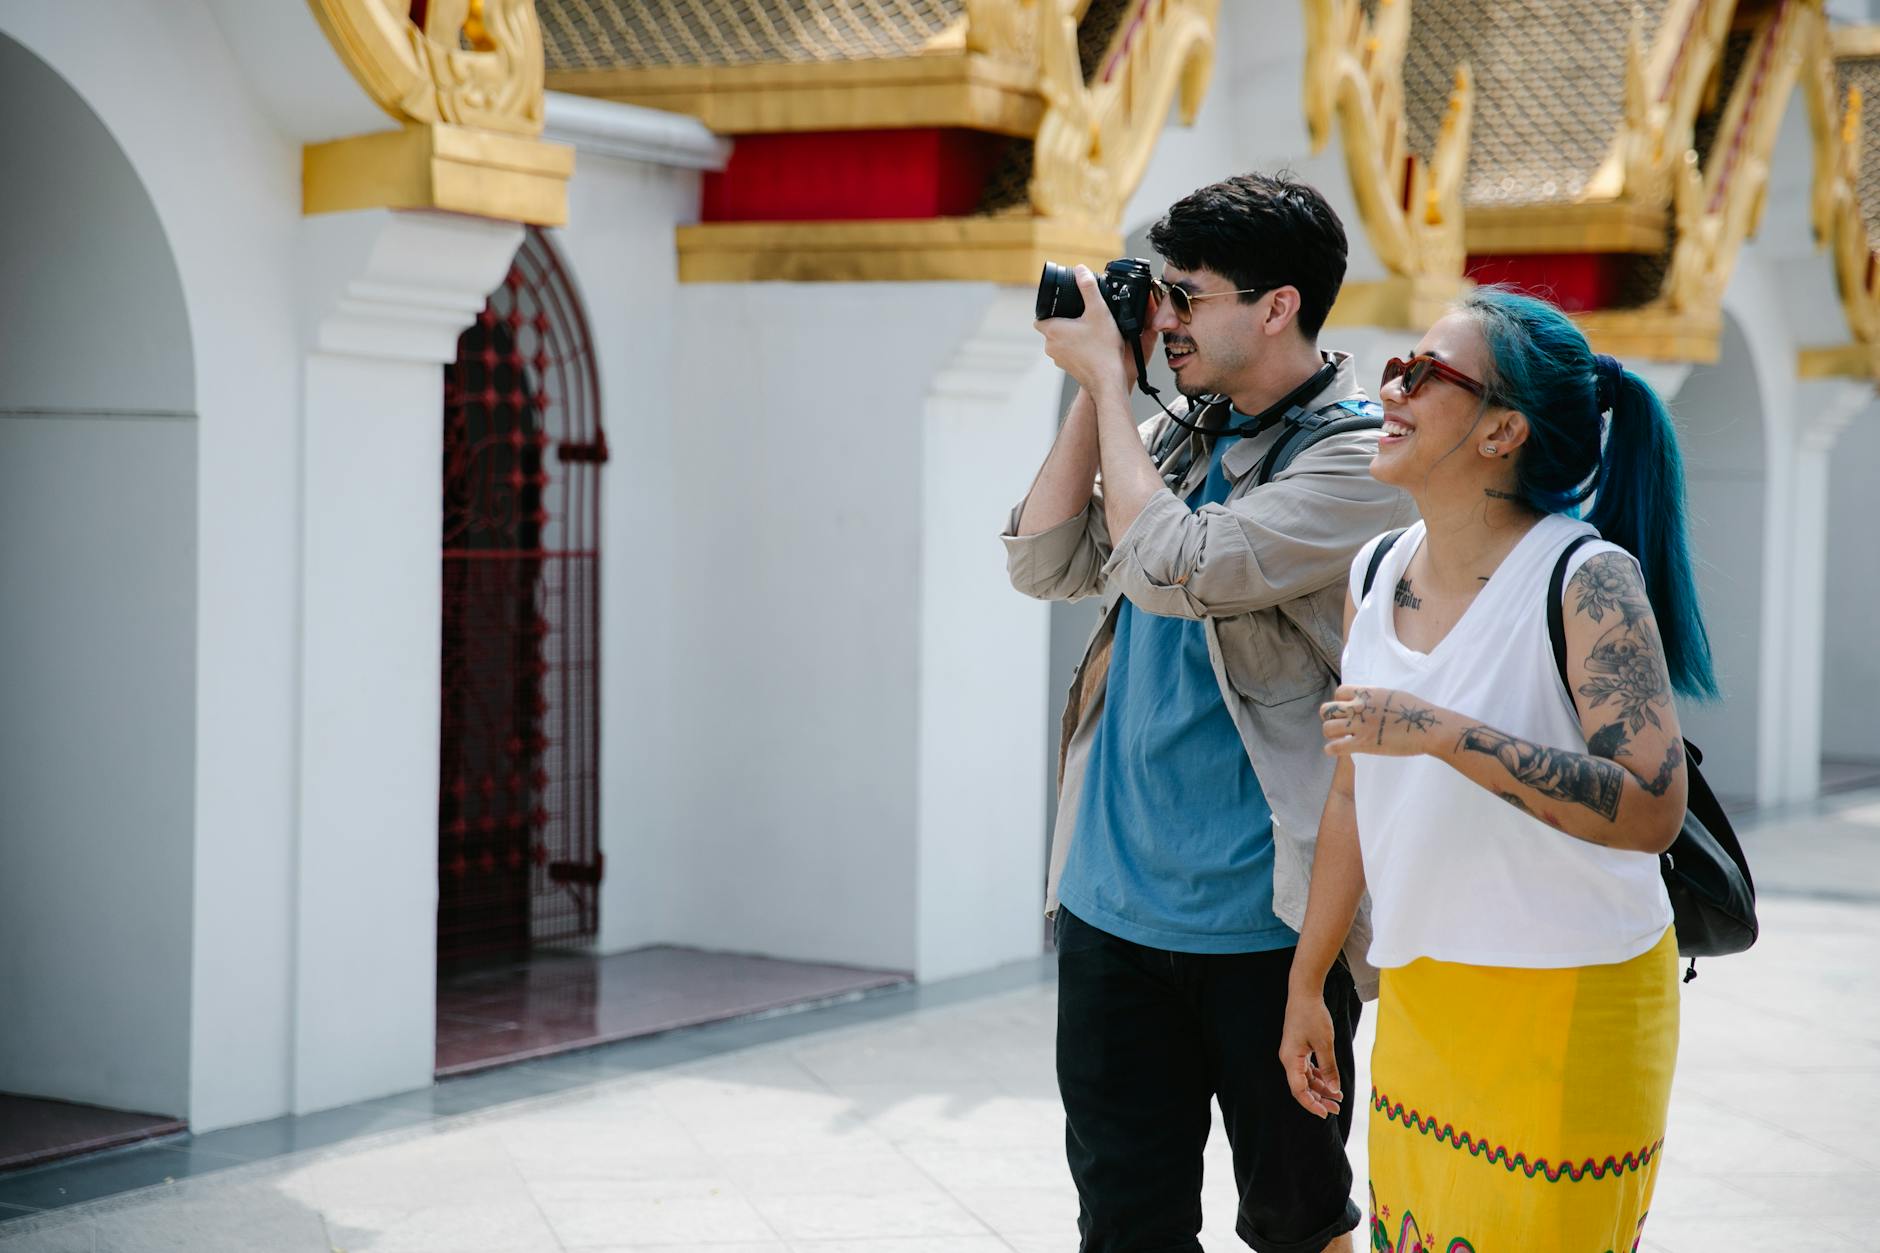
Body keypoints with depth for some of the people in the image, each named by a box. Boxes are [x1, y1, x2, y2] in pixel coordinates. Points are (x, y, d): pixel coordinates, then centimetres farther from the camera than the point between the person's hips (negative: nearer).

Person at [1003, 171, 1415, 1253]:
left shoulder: (1358, 457, -12)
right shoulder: (1179, 437, 12)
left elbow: (1169, 570, -22)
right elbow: (1045, 565, 7)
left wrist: (1108, 375, -12)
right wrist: (1097, 391, 1)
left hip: (1266, 920, -6)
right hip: (1112, 901, 6)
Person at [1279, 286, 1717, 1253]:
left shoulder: (1590, 581, -16)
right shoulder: (1375, 577, 4)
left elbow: (1652, 811, -25)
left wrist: (1443, 733, -29)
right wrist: (1307, 983, 17)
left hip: (1568, 1004, -6)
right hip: (1417, 994, 6)